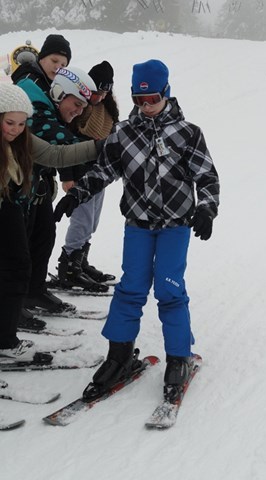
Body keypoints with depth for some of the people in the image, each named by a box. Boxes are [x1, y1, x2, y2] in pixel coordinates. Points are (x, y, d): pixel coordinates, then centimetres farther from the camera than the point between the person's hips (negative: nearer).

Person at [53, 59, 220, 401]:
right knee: (131, 287, 1)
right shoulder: (123, 133, 1)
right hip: (138, 222, 2)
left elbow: (207, 175, -5)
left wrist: (206, 209, -19)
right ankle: (119, 355, 11)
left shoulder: (186, 132, -6)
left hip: (176, 222, -2)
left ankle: (178, 358, 6)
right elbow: (102, 171, 8)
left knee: (169, 289, -7)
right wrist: (74, 196, -2)